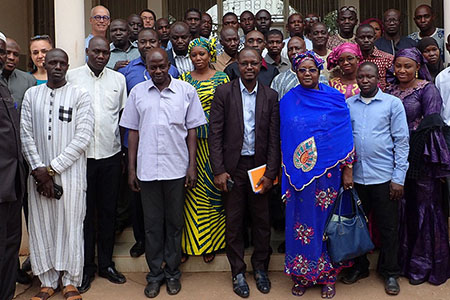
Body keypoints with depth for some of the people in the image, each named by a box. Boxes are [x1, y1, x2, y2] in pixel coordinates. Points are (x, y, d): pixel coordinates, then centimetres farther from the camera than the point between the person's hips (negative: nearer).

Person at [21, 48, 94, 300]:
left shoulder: (80, 96, -1)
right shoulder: (31, 95, 9)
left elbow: (83, 137, -8)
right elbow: (26, 134, 4)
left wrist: (52, 168, -10)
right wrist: (38, 169, -8)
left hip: (70, 173, -3)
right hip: (39, 173, 3)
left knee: (70, 226, 3)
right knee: (41, 226, 8)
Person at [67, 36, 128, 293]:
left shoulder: (118, 79, 9)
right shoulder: (71, 77, 2)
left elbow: (123, 115, 12)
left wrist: (126, 150, 8)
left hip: (111, 155, 2)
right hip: (81, 155, -2)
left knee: (108, 211, 10)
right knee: (84, 211, 6)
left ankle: (106, 263, 24)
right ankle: (86, 267, 20)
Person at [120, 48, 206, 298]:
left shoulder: (186, 90, 1)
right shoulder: (137, 92, 6)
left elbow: (192, 130, 3)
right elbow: (133, 131, 8)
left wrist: (192, 166, -2)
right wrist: (131, 169, 5)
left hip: (177, 168, -1)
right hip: (147, 169, 1)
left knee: (175, 223, 10)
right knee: (152, 223, 10)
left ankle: (173, 273, 25)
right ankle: (155, 274, 24)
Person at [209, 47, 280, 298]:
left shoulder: (271, 96, 4)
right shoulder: (224, 92, -1)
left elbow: (274, 138, 1)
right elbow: (215, 133, -4)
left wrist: (271, 173, -4)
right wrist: (219, 170, -9)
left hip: (260, 166, 1)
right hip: (233, 167, -1)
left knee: (262, 220, 10)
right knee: (234, 221, 7)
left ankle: (261, 268, 29)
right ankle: (238, 272, 23)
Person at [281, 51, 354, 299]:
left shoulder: (335, 98, 1)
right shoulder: (288, 101, 5)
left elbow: (345, 136, 0)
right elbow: (282, 138, 8)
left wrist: (347, 170, -2)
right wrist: (282, 171, 6)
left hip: (327, 172, -1)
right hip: (297, 172, 1)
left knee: (325, 220, 6)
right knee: (301, 222, 7)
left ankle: (327, 274, 23)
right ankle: (301, 274, 22)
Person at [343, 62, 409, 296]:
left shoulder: (393, 103, 0)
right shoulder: (347, 105, 6)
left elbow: (402, 142, -2)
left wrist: (399, 178, -7)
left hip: (384, 177, -2)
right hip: (355, 176, 3)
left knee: (388, 227, 8)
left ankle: (389, 272, 26)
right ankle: (359, 267, 31)